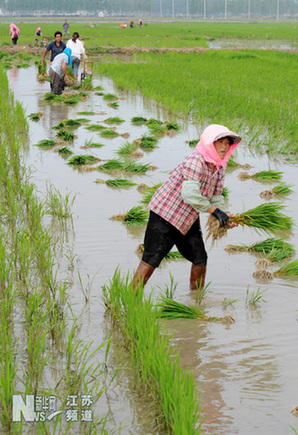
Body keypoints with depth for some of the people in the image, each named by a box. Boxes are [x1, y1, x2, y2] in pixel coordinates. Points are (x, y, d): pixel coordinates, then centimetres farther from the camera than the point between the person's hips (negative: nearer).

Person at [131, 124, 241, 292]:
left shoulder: (220, 169, 4)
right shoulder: (195, 162, -25)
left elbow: (216, 197, 9)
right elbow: (190, 194, -35)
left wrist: (225, 217, -10)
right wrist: (216, 211, -31)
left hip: (188, 219, 9)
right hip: (165, 213, -9)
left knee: (200, 259, 11)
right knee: (151, 259, -9)